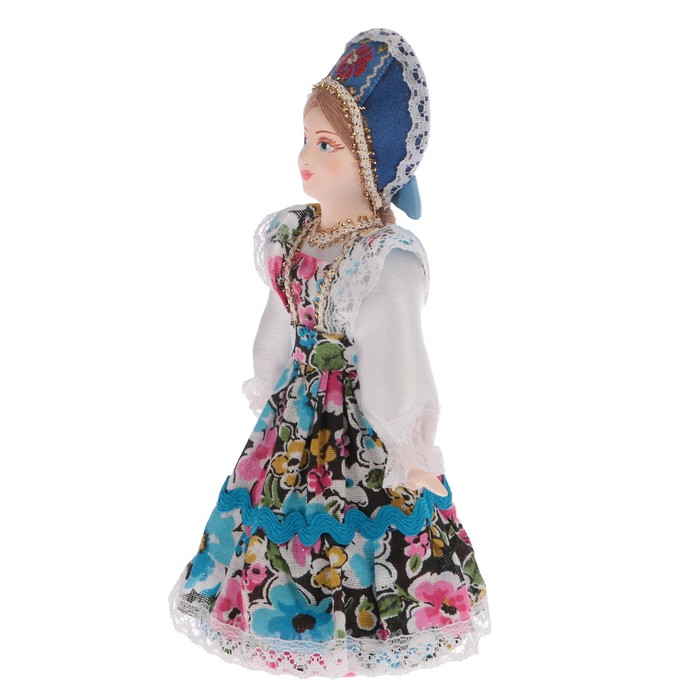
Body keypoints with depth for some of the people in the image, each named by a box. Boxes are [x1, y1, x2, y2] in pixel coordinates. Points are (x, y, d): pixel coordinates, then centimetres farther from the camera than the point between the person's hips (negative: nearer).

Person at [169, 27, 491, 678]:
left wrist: (411, 452, -15)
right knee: (282, 522, 20)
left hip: (363, 428, -7)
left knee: (352, 542, 9)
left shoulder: (388, 258, -24)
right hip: (296, 410, 7)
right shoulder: (288, 233, -2)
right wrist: (266, 387, 19)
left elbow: (395, 360, -22)